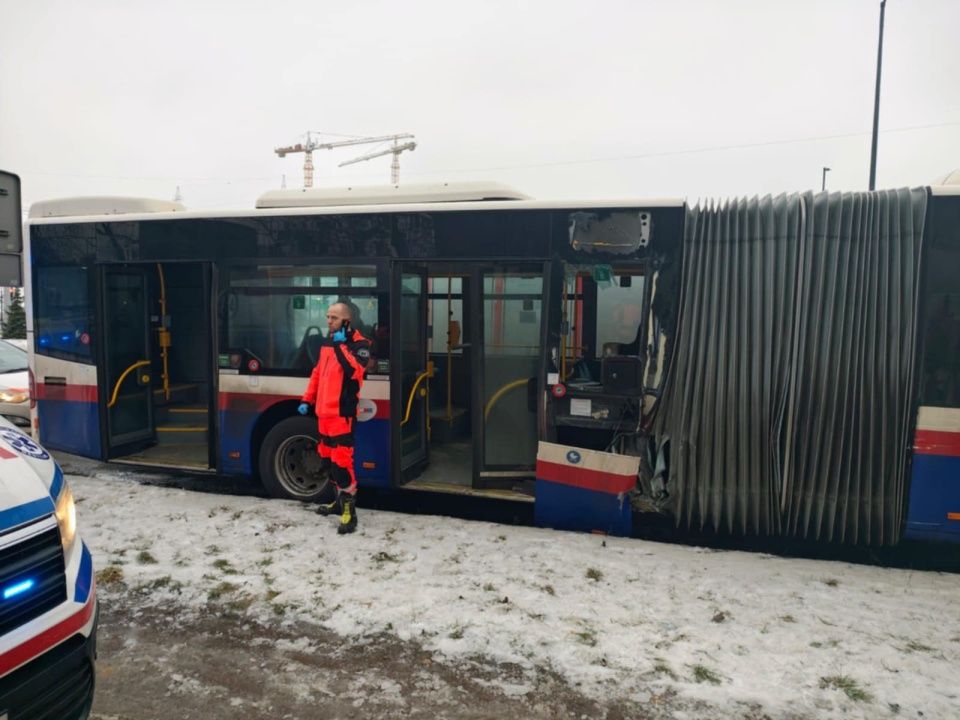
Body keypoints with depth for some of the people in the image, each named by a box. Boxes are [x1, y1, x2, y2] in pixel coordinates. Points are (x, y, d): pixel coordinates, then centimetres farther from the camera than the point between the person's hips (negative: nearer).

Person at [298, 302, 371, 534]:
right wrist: (307, 400, 18)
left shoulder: (359, 344, -10)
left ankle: (349, 509, -4)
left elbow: (355, 371, -27)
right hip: (324, 412, 9)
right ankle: (340, 499, 33)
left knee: (341, 461, -12)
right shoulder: (327, 342, 14)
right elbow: (317, 373, 22)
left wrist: (341, 346, -26)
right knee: (327, 460, 17)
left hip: (342, 413, -8)